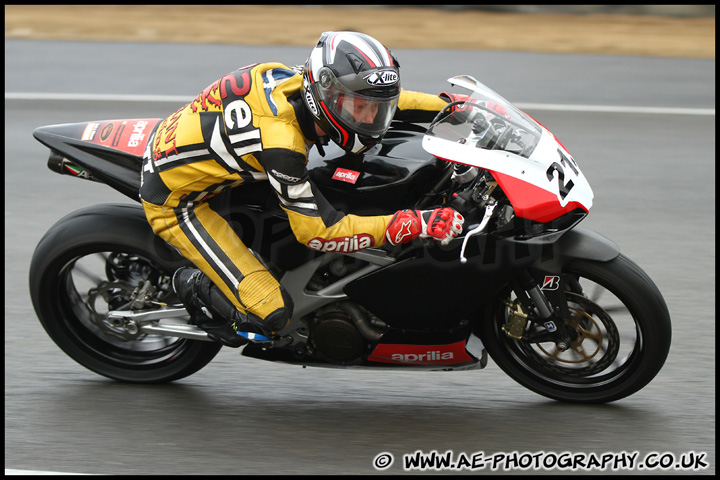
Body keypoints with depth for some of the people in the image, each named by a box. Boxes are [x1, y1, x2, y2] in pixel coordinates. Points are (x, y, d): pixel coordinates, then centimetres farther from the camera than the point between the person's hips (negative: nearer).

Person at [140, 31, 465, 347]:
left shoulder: (306, 84, -12)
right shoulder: (279, 140, -35)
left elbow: (377, 99, 6)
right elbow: (317, 229, -29)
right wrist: (414, 225, -34)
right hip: (174, 202, -9)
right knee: (270, 313, -13)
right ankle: (193, 287, 11)